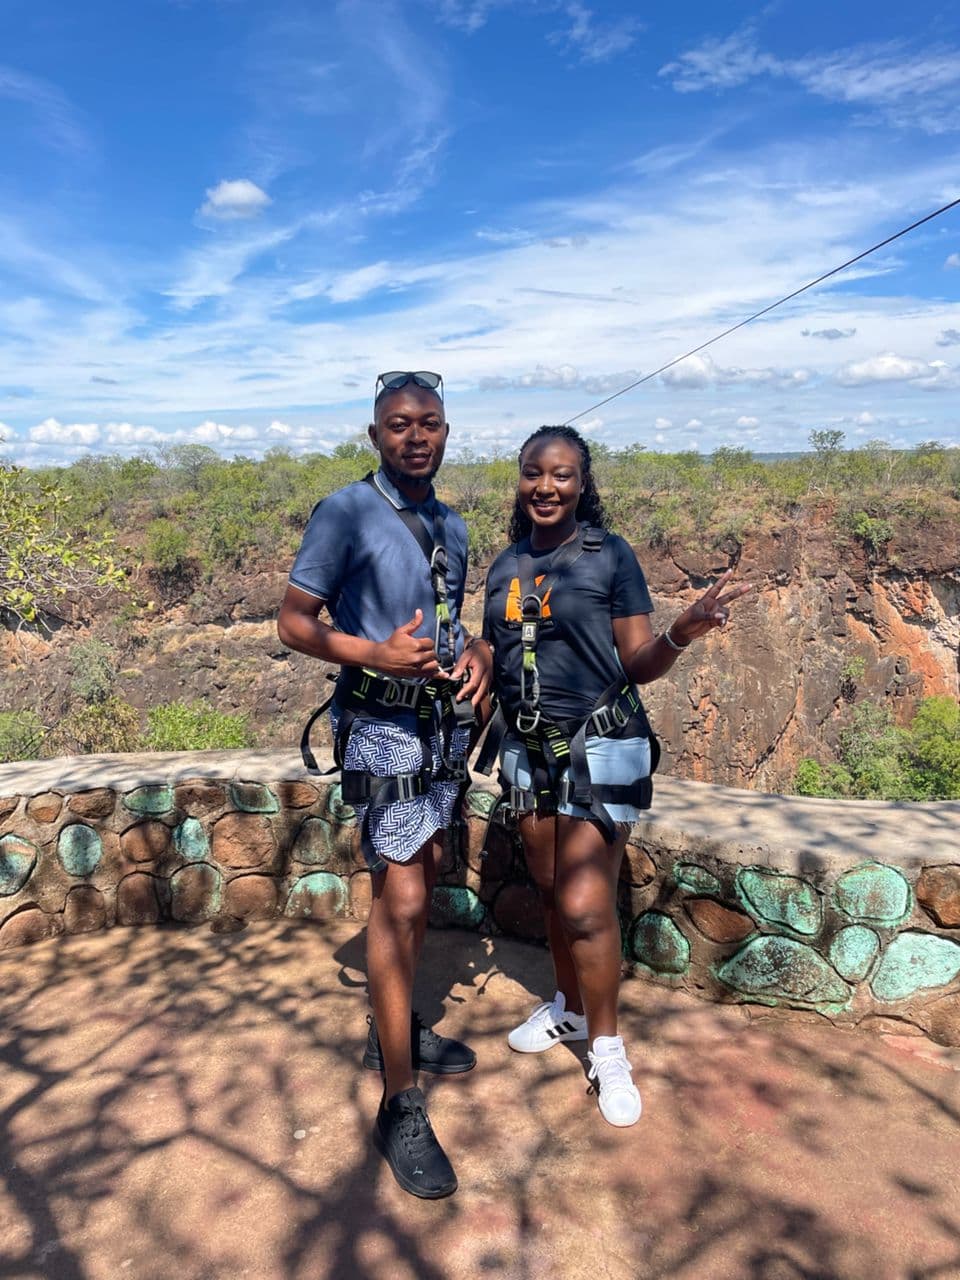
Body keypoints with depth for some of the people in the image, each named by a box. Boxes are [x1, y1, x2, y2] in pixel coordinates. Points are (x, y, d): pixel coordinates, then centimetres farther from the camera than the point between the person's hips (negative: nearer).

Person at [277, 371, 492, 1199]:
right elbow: (295, 623, -10)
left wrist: (475, 653, -2)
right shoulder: (345, 514, -10)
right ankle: (401, 1106, 3)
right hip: (383, 727, -7)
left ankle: (395, 1030, 36)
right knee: (399, 897, -9)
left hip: (447, 721, 7)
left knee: (423, 881, 16)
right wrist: (377, 654, -25)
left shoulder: (452, 525, 11)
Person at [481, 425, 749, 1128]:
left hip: (599, 746, -5)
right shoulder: (505, 567, 6)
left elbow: (638, 664, -8)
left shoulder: (610, 555, -7)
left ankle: (607, 1047, 15)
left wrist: (682, 633, -26)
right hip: (528, 747, 5)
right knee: (552, 889, 16)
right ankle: (569, 1008, 38)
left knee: (585, 904, -7)